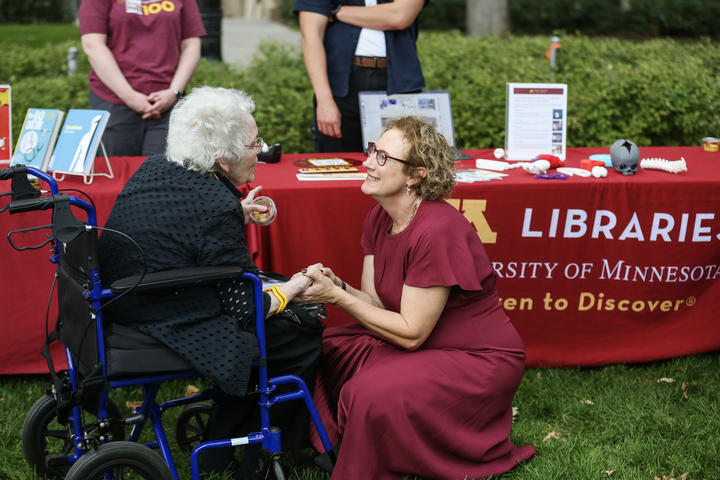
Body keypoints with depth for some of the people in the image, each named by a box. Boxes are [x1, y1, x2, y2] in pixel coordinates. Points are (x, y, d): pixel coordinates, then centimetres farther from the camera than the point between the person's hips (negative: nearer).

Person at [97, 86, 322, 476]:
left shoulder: (153, 168, 2)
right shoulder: (217, 206, -24)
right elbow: (246, 309, -17)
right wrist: (291, 289, 0)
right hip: (178, 334, -9)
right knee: (307, 343, 4)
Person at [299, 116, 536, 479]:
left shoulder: (437, 231, -27)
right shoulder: (379, 217, 0)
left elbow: (411, 332, -24)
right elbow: (377, 302, 0)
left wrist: (337, 296, -24)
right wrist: (336, 286, -19)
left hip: (480, 360, -9)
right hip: (425, 345, 9)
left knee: (372, 393, -28)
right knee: (327, 347, -4)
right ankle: (334, 445, 16)